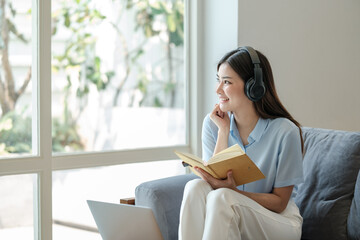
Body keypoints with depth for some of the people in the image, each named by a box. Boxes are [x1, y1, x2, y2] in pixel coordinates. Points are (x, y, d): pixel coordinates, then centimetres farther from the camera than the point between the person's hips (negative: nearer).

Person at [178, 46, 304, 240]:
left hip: (280, 222, -4)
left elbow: (279, 202, -10)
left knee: (222, 197, -31)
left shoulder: (285, 132, -15)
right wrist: (223, 131, -15)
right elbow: (214, 178, -9)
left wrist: (233, 190, -26)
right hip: (230, 216, 4)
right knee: (195, 187, -26)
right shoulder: (213, 123, -1)